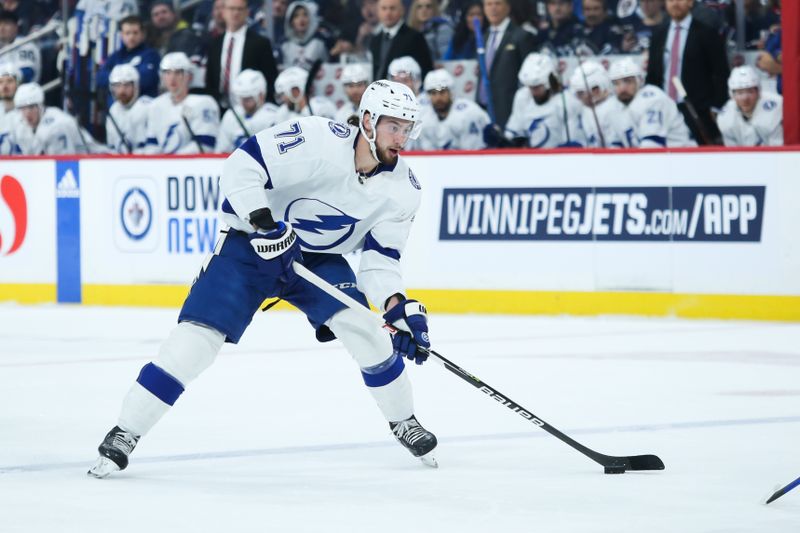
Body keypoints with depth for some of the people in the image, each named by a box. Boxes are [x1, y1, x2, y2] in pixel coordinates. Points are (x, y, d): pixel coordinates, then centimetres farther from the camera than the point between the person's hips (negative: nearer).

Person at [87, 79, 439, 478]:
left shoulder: (402, 189, -9)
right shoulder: (318, 139, -25)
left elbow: (380, 260, -6)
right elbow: (243, 167, -25)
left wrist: (399, 307, -22)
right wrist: (263, 223, -36)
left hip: (320, 259, 4)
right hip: (251, 245, -4)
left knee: (363, 329, -14)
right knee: (197, 337, -13)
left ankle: (403, 422, 11)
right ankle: (123, 436, -6)